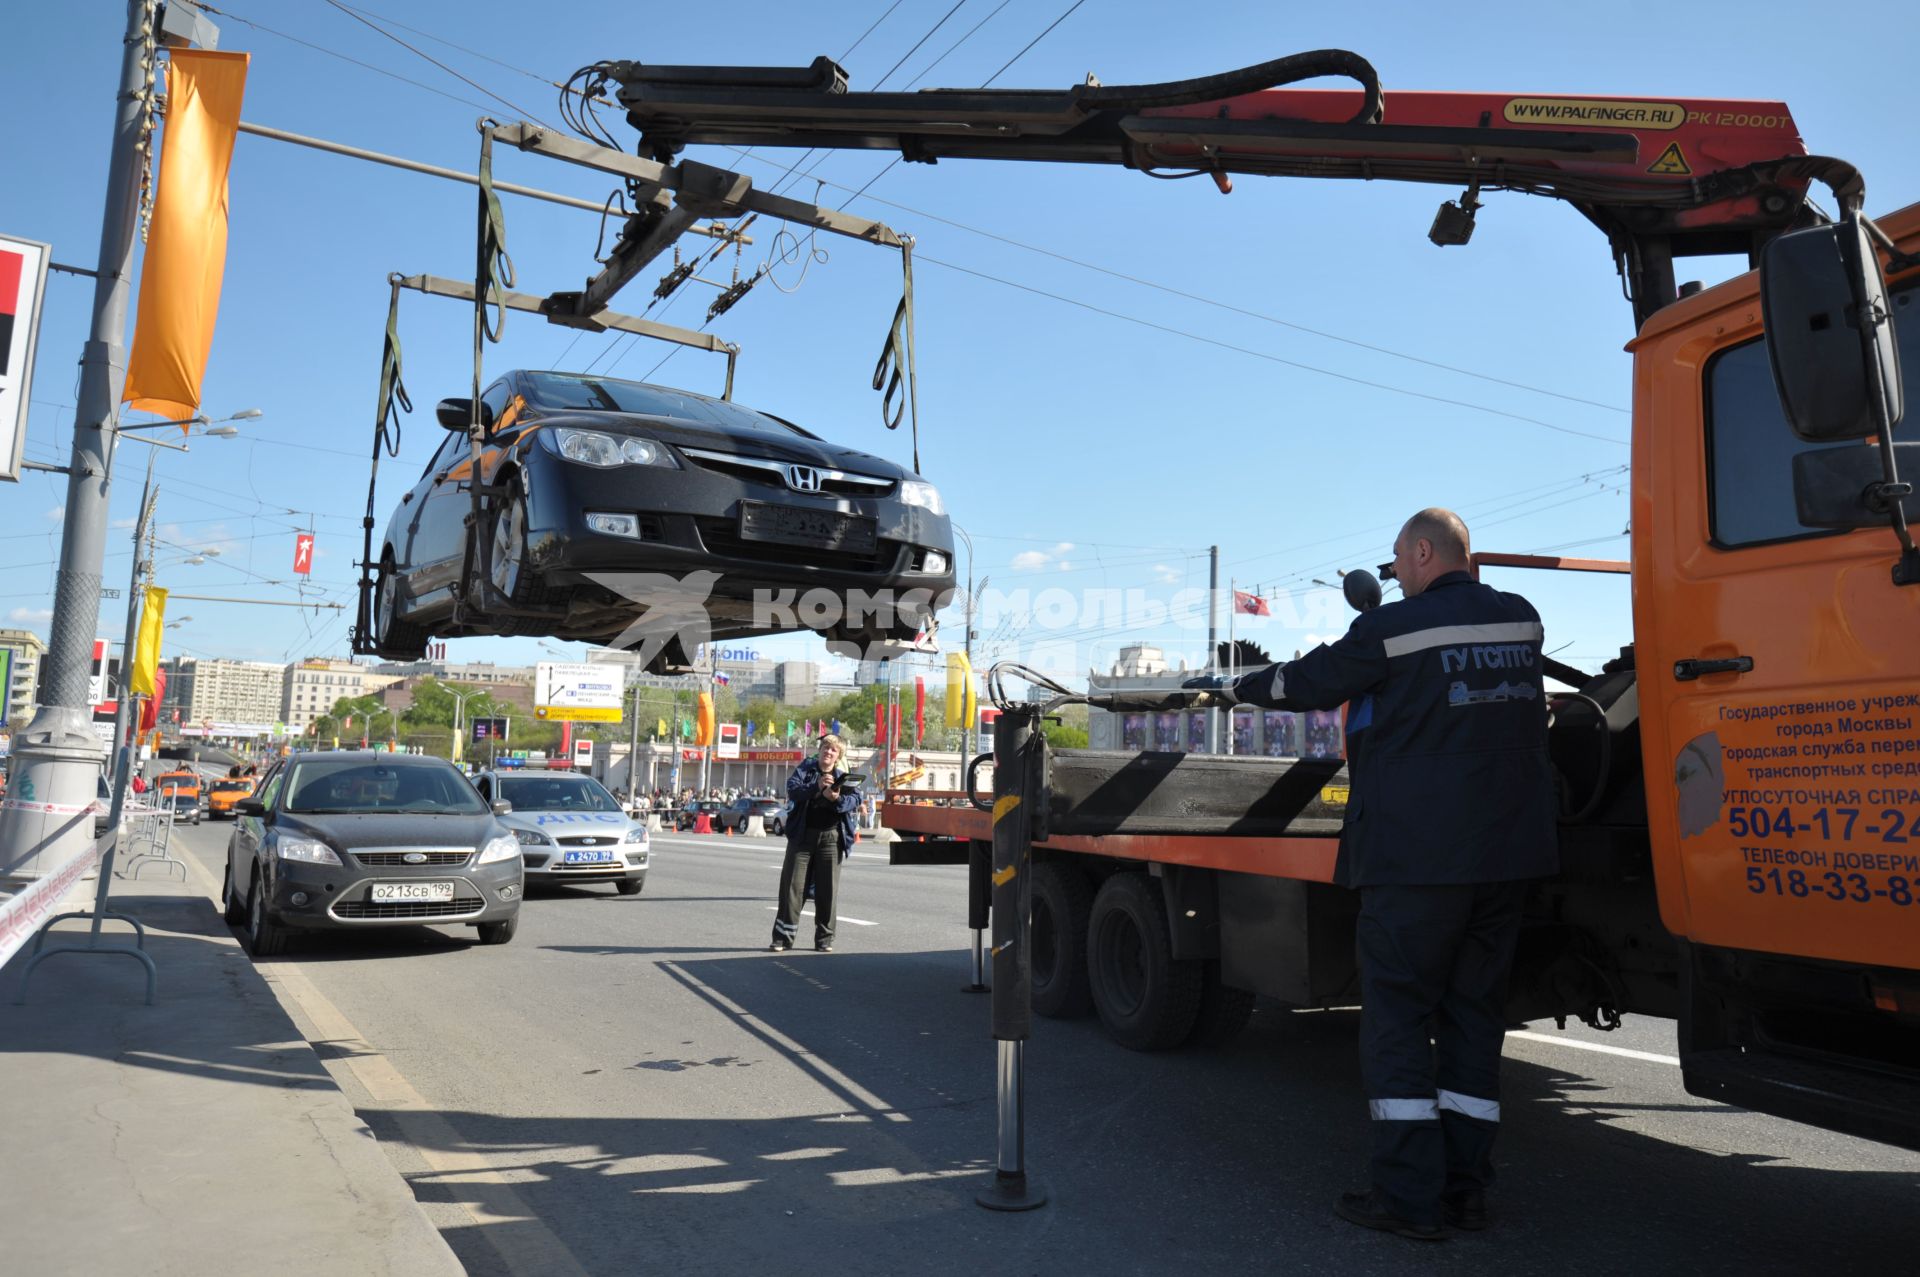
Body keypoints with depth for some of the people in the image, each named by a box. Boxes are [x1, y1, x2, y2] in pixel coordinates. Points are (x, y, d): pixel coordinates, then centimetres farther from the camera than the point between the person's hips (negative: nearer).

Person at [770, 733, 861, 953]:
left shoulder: (842, 777, 9)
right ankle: (783, 936, 5)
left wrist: (837, 799, -27)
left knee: (827, 889, 2)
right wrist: (816, 787, -27)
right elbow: (792, 790, -11)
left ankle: (824, 939, 10)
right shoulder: (805, 769, 6)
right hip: (802, 836, -1)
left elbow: (855, 800, -7)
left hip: (831, 838, 1)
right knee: (792, 886, 0)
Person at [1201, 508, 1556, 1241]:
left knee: (1396, 1021, 1)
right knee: (1473, 1016, 12)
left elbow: (1306, 684, 2)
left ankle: (1410, 1198, 3)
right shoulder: (1520, 621, 8)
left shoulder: (1395, 629, -8)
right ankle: (1465, 1187, 17)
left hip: (1417, 855, -6)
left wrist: (1233, 687, 18)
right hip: (1509, 853, 6)